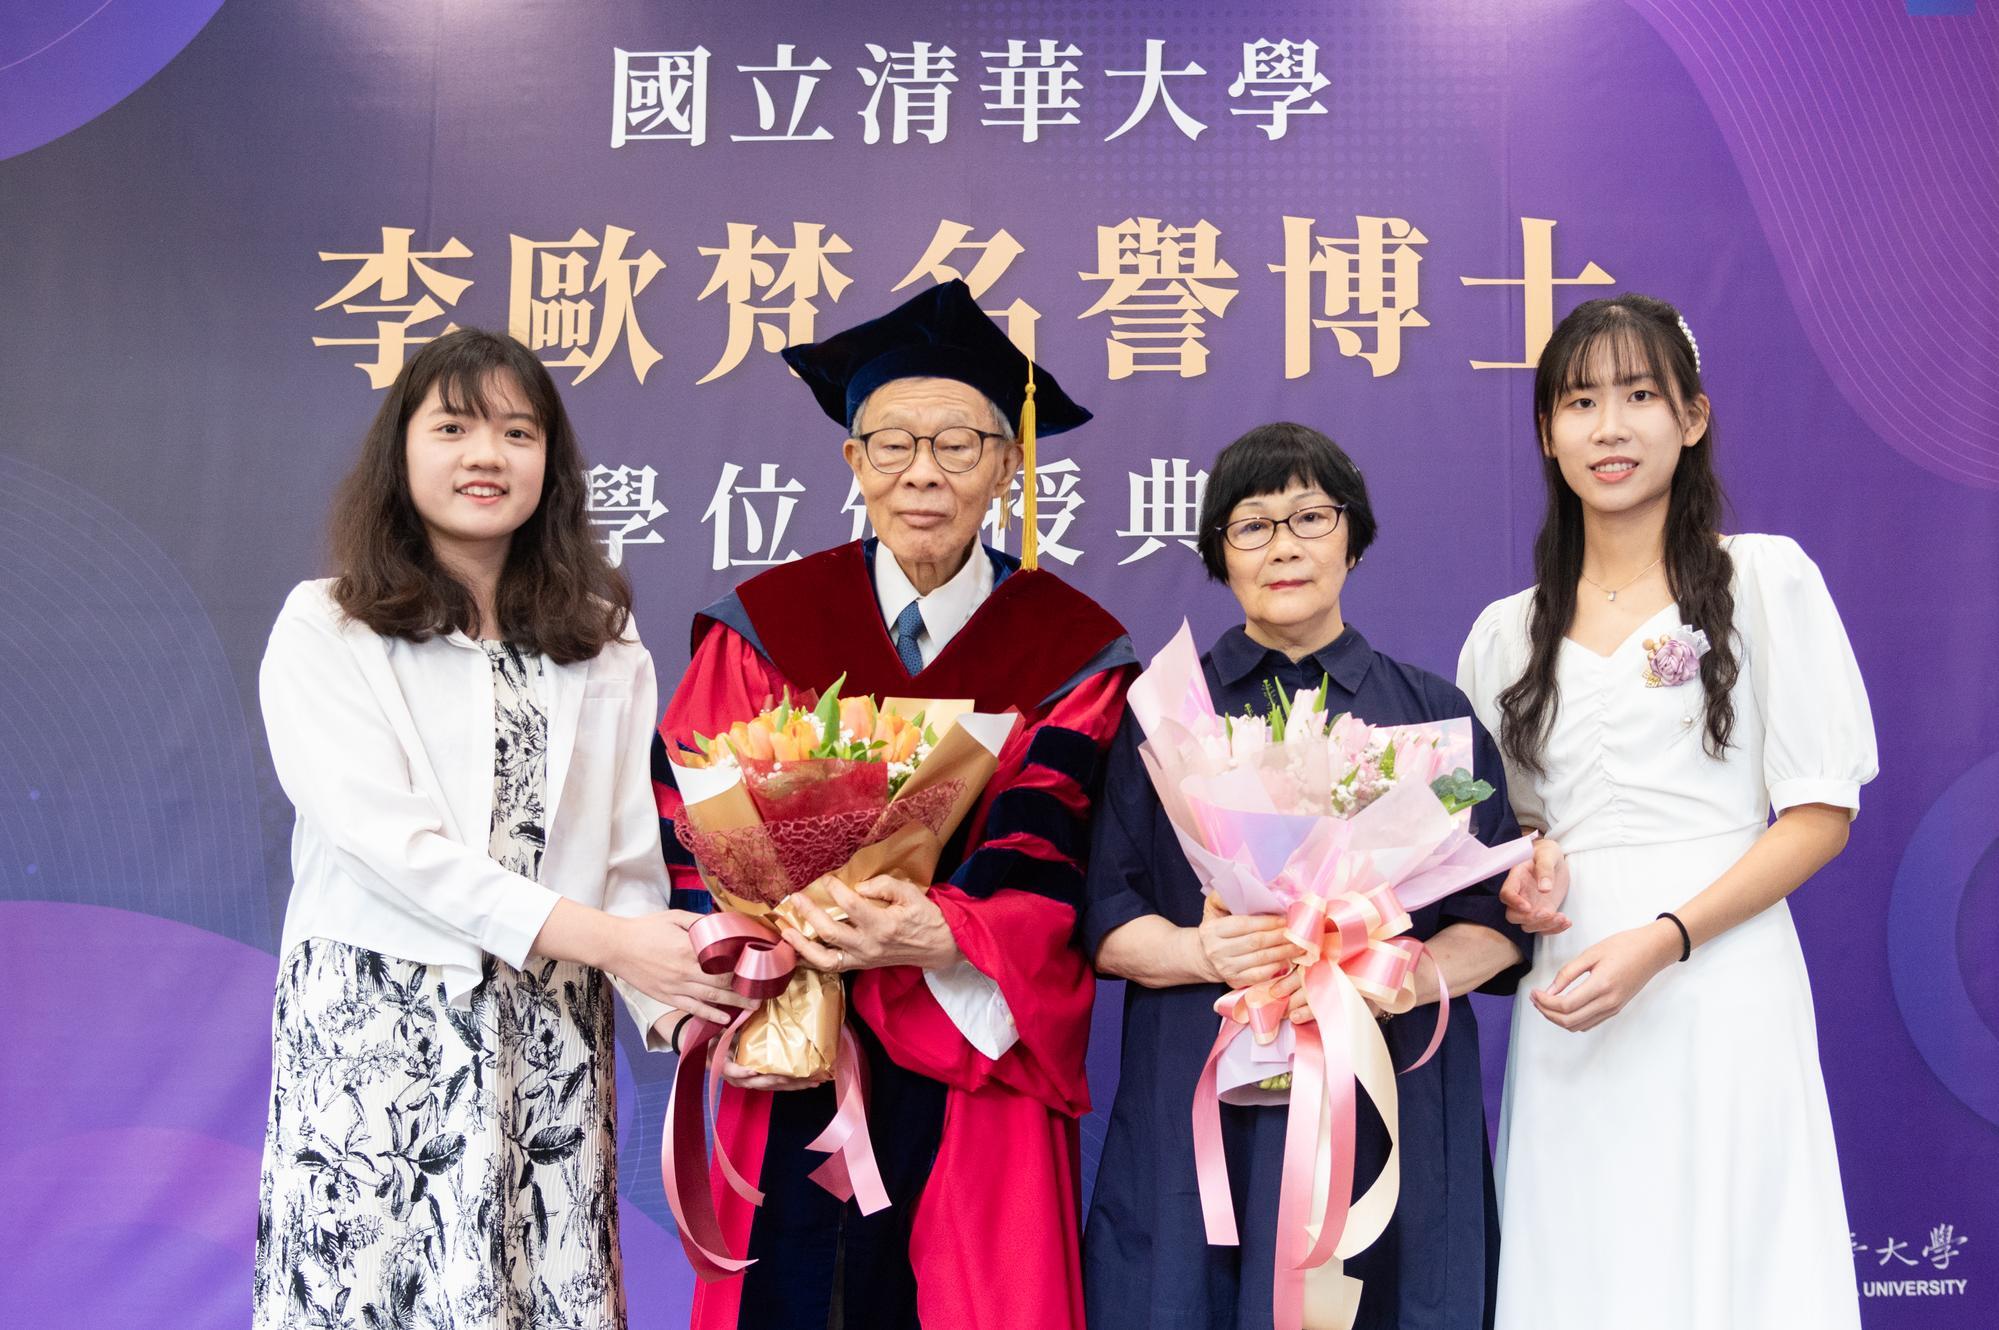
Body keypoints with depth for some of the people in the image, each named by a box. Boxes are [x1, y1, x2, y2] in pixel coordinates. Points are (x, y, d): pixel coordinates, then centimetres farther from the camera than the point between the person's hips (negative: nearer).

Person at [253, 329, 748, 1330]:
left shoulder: (603, 643, 11)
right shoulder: (324, 629, 0)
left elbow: (629, 852, 6)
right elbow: (381, 834, -12)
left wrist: (671, 1002, -10)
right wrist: (596, 935, -17)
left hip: (552, 1040, 3)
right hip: (374, 1023, -2)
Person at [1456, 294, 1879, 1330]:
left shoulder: (1765, 577, 1)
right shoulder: (1506, 633, 12)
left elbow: (1822, 812, -4)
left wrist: (1663, 938, -16)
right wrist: (1511, 881, -2)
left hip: (1723, 991, -3)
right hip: (1568, 1010, 3)